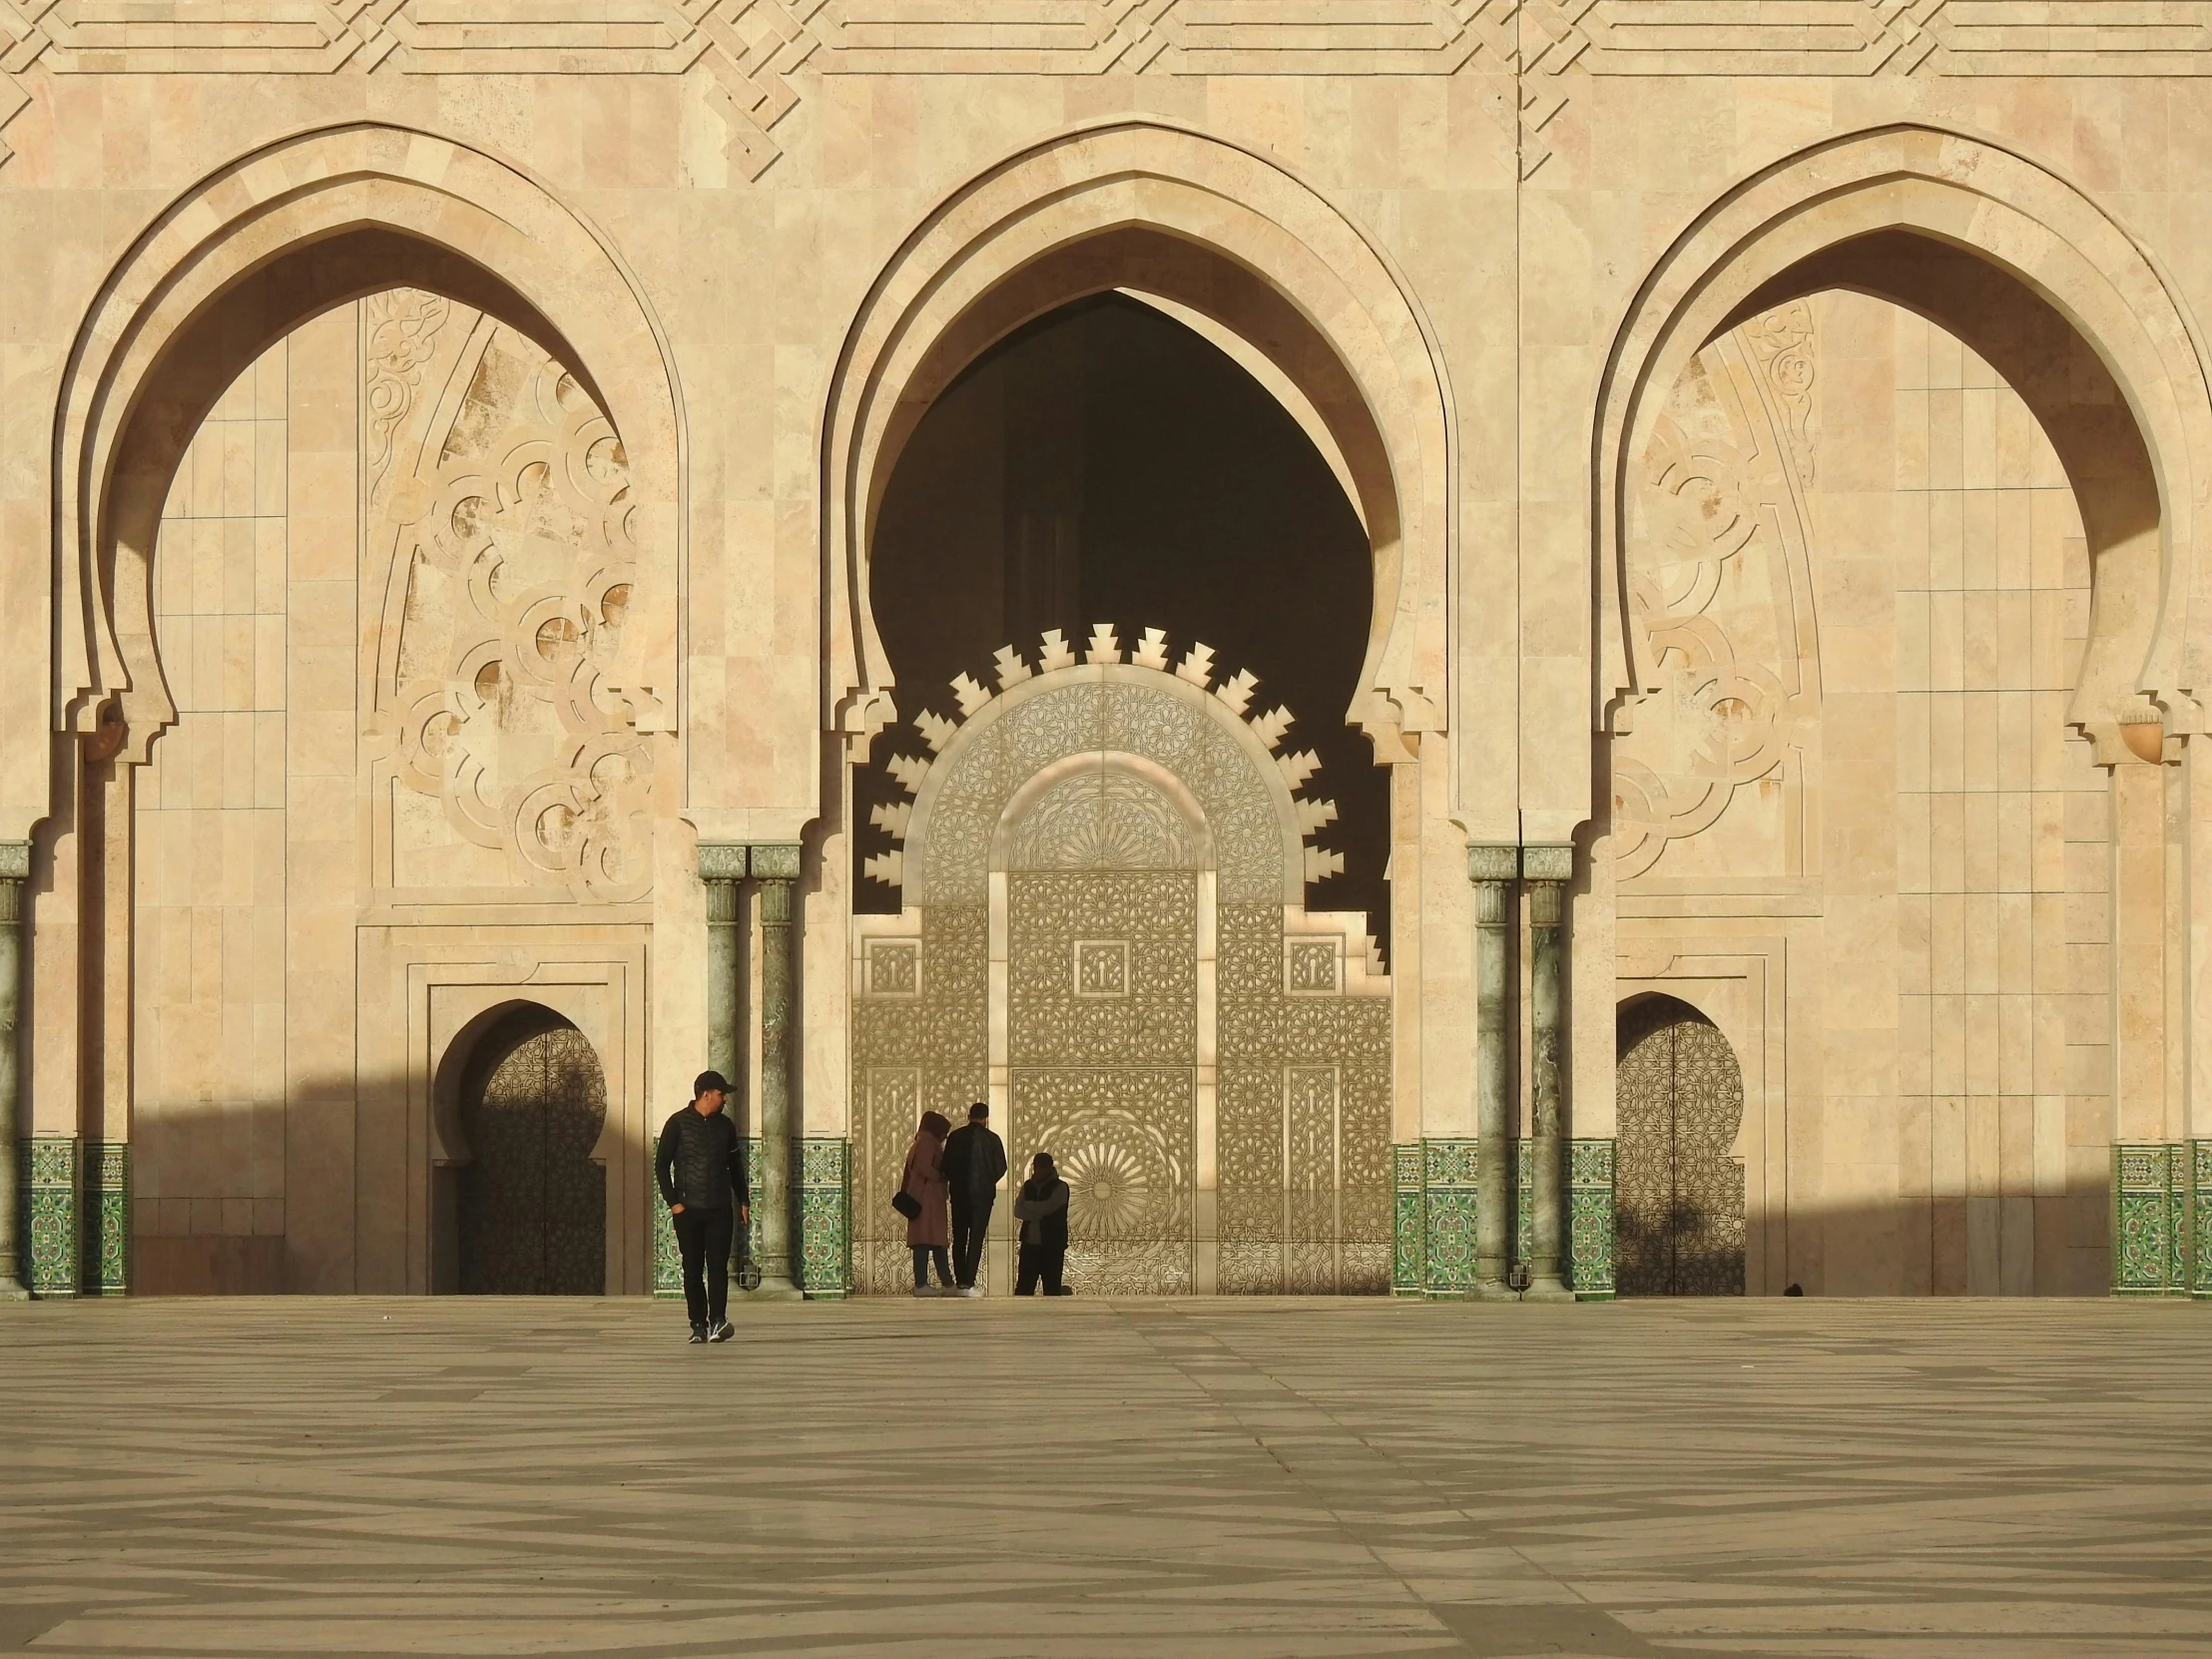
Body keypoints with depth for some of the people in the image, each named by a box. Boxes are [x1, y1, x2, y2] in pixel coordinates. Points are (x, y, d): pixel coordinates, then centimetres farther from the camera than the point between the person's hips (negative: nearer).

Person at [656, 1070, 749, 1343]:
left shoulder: (725, 1125, 11)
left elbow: (735, 1165, 19)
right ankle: (698, 1326, 6)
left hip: (720, 1209, 2)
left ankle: (717, 1322, -15)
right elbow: (661, 1165, -1)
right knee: (693, 1269, 2)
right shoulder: (678, 1124, -1)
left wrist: (743, 1201, 14)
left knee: (718, 1266, -8)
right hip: (688, 1209, -2)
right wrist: (673, 1202, -8)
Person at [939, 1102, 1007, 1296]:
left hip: (959, 1193, 2)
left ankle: (960, 1281, 10)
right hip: (982, 1193, -2)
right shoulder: (991, 1139, -5)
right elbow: (1001, 1167, -3)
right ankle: (968, 1283, -9)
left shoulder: (955, 1137, -1)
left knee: (959, 1238, 11)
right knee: (976, 1238, -2)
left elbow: (946, 1165, -1)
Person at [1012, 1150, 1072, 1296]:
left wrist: (1027, 1205, -1)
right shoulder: (1028, 1186, 12)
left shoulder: (1060, 1187, -3)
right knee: (1023, 1288, 1)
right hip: (1029, 1244, 4)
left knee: (1052, 1289, -2)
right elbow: (1018, 1212, 1)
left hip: (1052, 1246, -4)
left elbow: (1047, 1207, -17)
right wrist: (1038, 1212, -14)